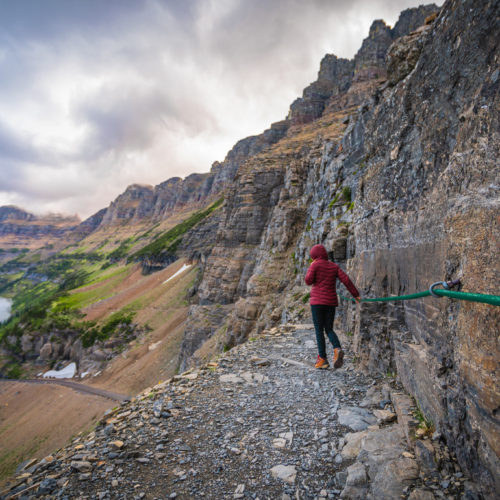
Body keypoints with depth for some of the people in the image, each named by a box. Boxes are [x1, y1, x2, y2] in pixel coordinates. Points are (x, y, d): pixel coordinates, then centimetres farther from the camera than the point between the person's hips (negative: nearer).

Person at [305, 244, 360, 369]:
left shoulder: (315, 265, -4)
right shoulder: (334, 266, 10)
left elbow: (308, 281, -7)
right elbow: (346, 280, 2)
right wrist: (355, 294, 6)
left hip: (317, 301, -4)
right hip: (331, 302, 4)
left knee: (319, 330, 3)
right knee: (329, 330, 12)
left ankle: (323, 359, 0)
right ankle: (337, 349, -15)